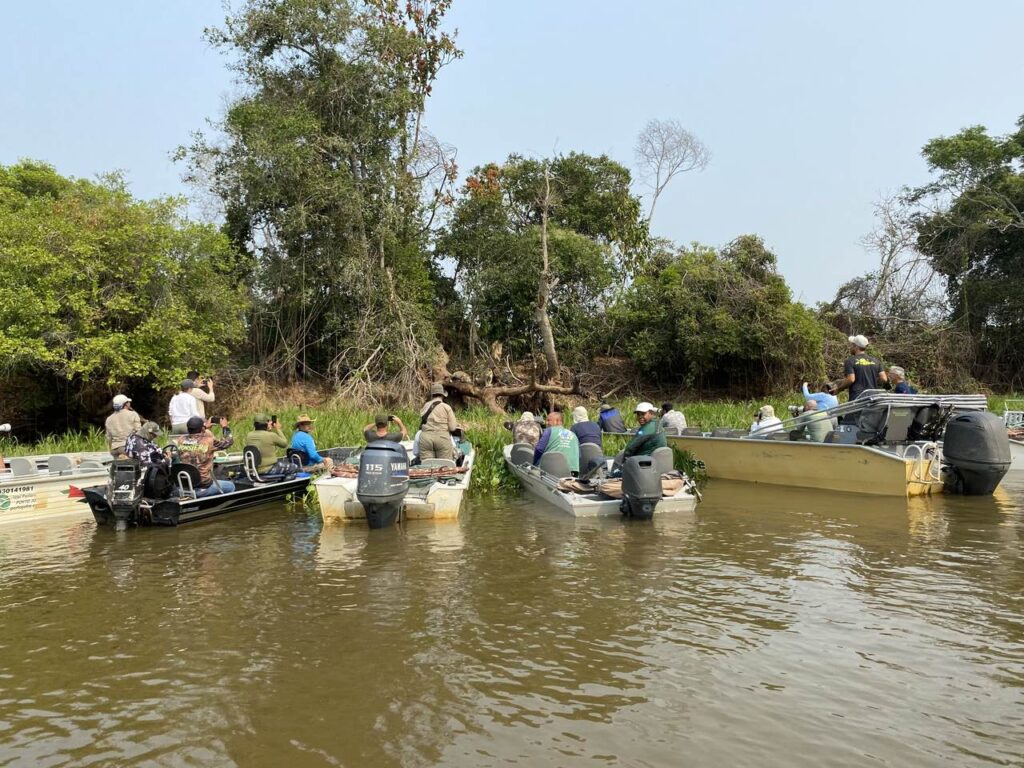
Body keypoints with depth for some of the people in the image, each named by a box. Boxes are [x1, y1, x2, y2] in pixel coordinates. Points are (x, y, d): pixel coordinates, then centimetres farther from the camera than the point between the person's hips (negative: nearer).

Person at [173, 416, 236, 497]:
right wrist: (225, 427, 20)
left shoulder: (179, 441, -2)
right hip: (203, 487, -5)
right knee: (230, 486, 17)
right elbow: (228, 441, 4)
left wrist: (206, 428, 32)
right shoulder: (209, 441, -14)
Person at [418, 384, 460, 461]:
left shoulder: (425, 406, 11)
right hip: (442, 437, -3)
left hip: (425, 438, 3)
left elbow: (421, 424, 6)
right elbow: (452, 427, -2)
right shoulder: (446, 407, 1)